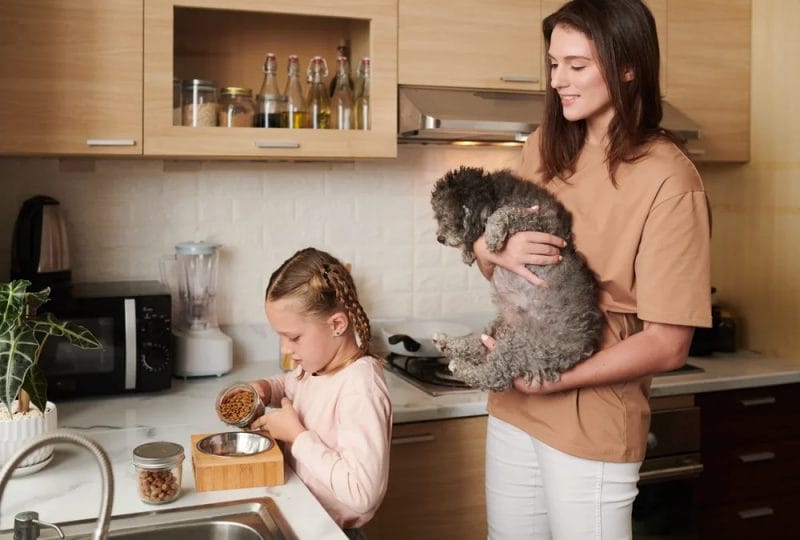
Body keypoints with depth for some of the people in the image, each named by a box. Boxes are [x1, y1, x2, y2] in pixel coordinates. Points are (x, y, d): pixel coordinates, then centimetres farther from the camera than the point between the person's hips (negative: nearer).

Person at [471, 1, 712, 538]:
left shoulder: (668, 180, -15)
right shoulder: (542, 149, 3)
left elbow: (667, 345, -16)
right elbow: (488, 260, 11)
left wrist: (550, 379, -19)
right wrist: (496, 249, -12)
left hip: (592, 423, -5)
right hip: (513, 407, 6)